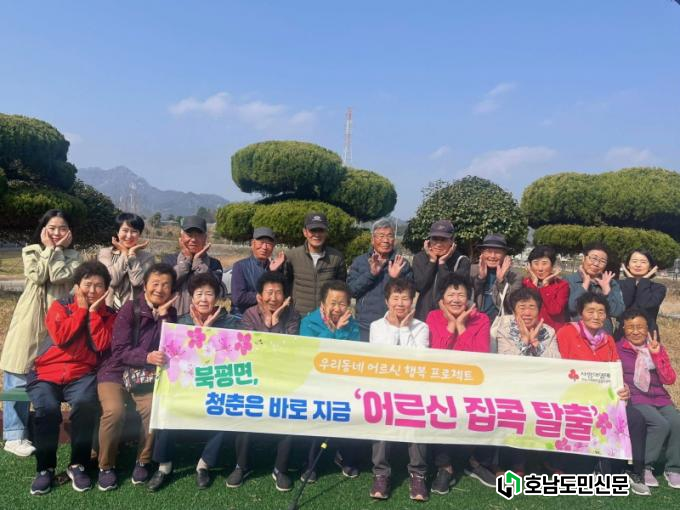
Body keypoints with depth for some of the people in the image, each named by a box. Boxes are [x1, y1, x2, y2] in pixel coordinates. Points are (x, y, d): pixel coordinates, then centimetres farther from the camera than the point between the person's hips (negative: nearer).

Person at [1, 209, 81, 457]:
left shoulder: (72, 256, 7)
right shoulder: (30, 251, 4)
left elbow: (60, 277, -13)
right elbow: (38, 276, -14)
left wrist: (58, 249, -7)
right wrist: (48, 248, -7)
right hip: (29, 320, -1)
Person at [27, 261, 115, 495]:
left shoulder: (107, 314, 7)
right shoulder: (59, 306, 4)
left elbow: (101, 345, -9)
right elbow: (60, 337, -13)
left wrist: (94, 312, -9)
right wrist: (81, 309, -7)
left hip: (82, 374, 0)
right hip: (47, 372, 0)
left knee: (85, 403, -31)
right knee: (47, 408, -30)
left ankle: (77, 465, -12)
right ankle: (45, 468, -8)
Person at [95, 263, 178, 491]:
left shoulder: (170, 313, 3)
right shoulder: (130, 309, -8)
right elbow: (120, 350, -15)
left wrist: (164, 316, -17)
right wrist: (146, 357, -33)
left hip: (148, 377, 2)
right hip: (116, 372, -2)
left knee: (155, 410, -25)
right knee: (114, 411, -28)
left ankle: (143, 462, 0)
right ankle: (106, 466, -3)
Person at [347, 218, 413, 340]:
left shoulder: (402, 263, 5)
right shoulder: (359, 261, 6)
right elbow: (351, 290, -4)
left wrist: (396, 278, -15)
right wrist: (371, 273, -16)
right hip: (365, 327, 0)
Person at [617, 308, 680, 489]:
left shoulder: (658, 348, 14)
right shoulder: (618, 349, 4)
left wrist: (656, 354, -6)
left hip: (659, 398, 4)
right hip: (635, 399, -4)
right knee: (660, 423, -28)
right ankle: (644, 467, -11)